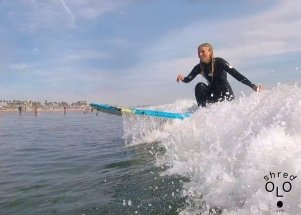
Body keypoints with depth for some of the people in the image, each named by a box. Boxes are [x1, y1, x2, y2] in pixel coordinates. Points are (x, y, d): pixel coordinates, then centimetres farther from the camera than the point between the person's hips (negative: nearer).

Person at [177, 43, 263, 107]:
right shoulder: (199, 67, -4)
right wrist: (183, 78, -38)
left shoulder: (219, 62, -18)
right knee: (199, 86, -22)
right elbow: (188, 79, -12)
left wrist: (253, 86, -29)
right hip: (213, 94, 4)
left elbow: (236, 75, -21)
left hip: (226, 94, -4)